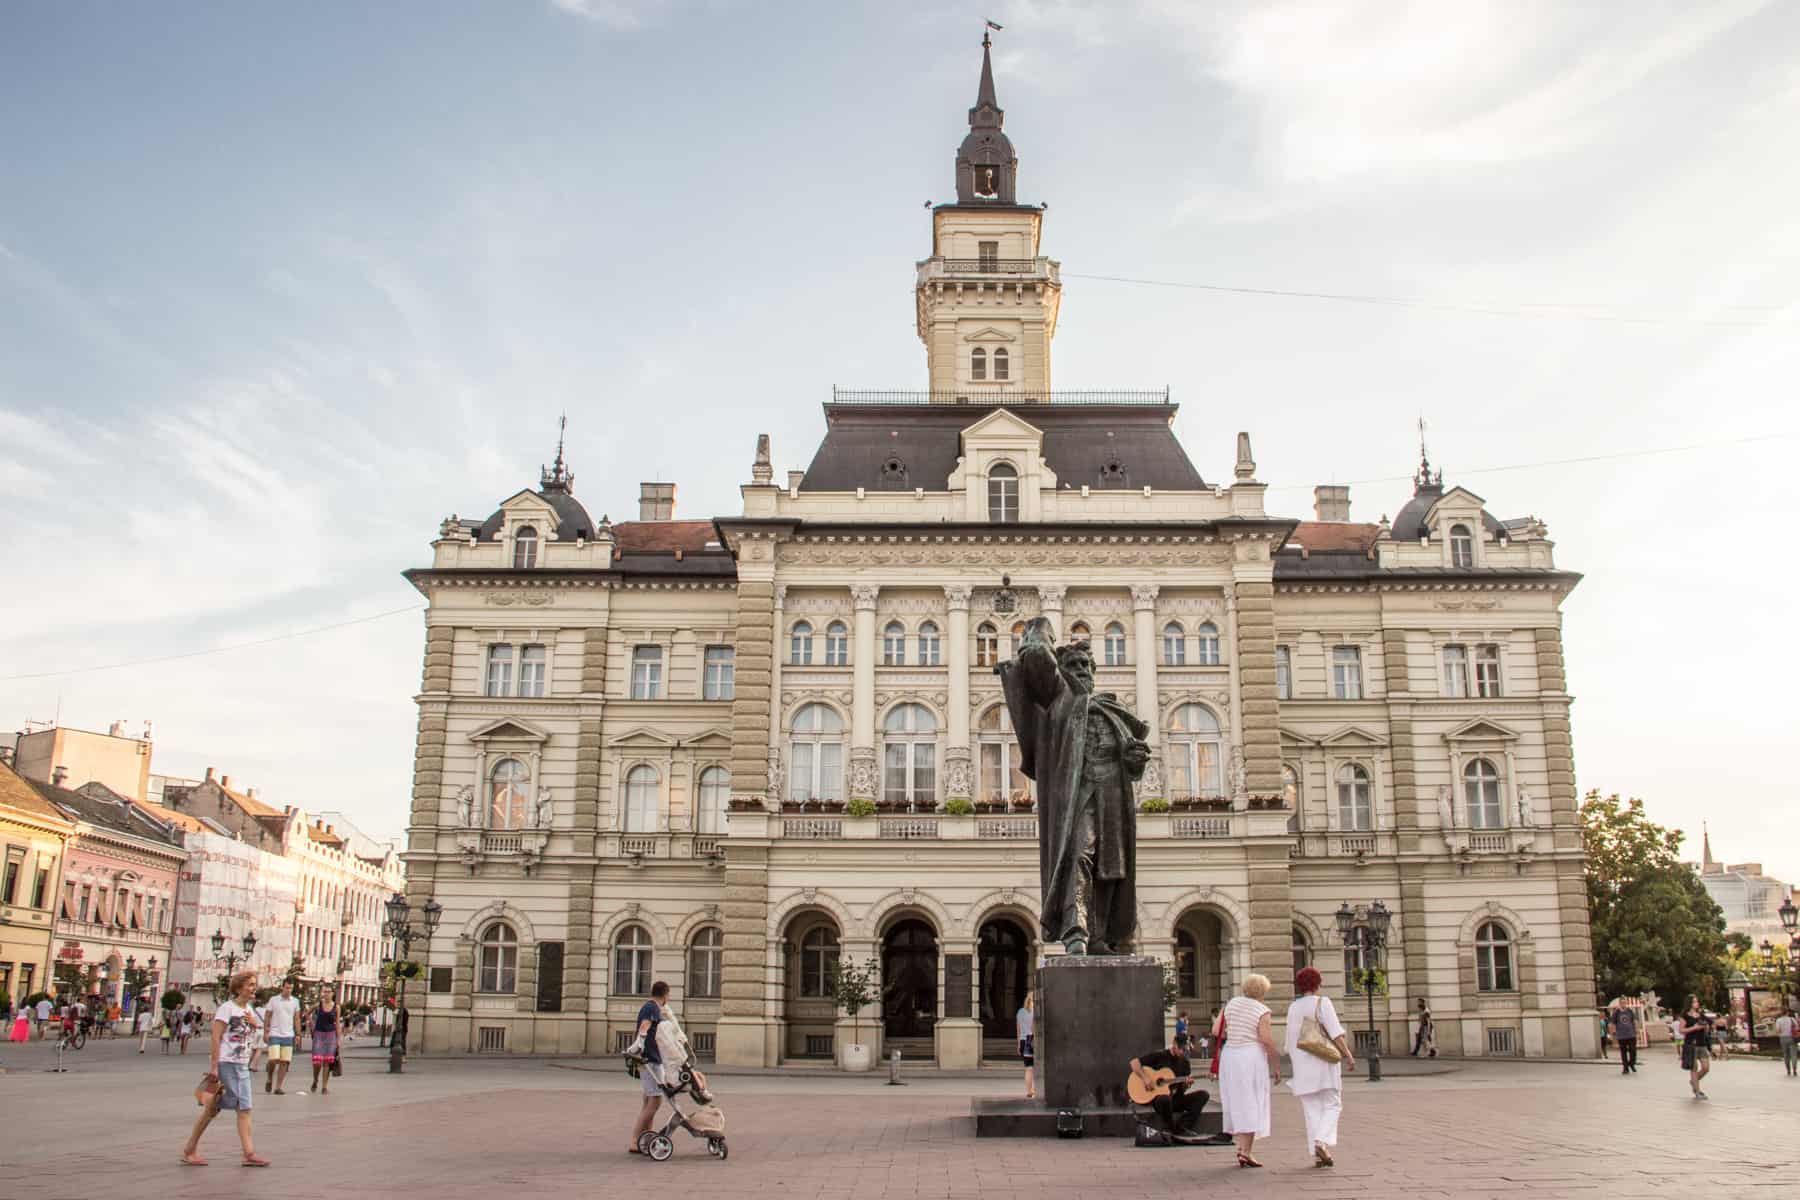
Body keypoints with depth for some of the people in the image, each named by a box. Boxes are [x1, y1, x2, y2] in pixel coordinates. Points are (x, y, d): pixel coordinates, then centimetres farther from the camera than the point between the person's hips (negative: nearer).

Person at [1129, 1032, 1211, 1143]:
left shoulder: (1185, 1063, 10)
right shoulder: (1159, 1056, -4)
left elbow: (1182, 1090, 10)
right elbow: (1134, 1062, -9)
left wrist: (1187, 1084, -13)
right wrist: (1145, 1078, -21)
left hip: (1176, 1099, 5)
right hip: (1157, 1098, -5)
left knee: (1203, 1095, -17)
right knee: (1165, 1099, -42)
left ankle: (1181, 1127, -20)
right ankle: (1173, 1131, -17)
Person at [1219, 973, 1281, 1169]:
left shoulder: (1232, 1003, 6)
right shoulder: (1262, 1011, -8)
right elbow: (1267, 1040, -16)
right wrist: (1276, 1066, -9)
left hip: (1229, 1057, 5)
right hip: (1252, 1057, -5)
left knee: (1237, 1104, 13)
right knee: (1251, 1106, -2)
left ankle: (1242, 1147, 12)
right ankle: (1246, 1151, -9)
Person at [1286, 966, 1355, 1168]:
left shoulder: (1293, 1008, 9)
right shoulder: (1322, 1003, -4)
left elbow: (1291, 1042, 11)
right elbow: (1335, 1032, -15)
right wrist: (1348, 1055, -16)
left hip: (1303, 1065, 4)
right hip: (1325, 1061, -4)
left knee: (1312, 1110, 7)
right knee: (1332, 1105, 3)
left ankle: (1317, 1155, 3)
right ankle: (1322, 1142, -18)